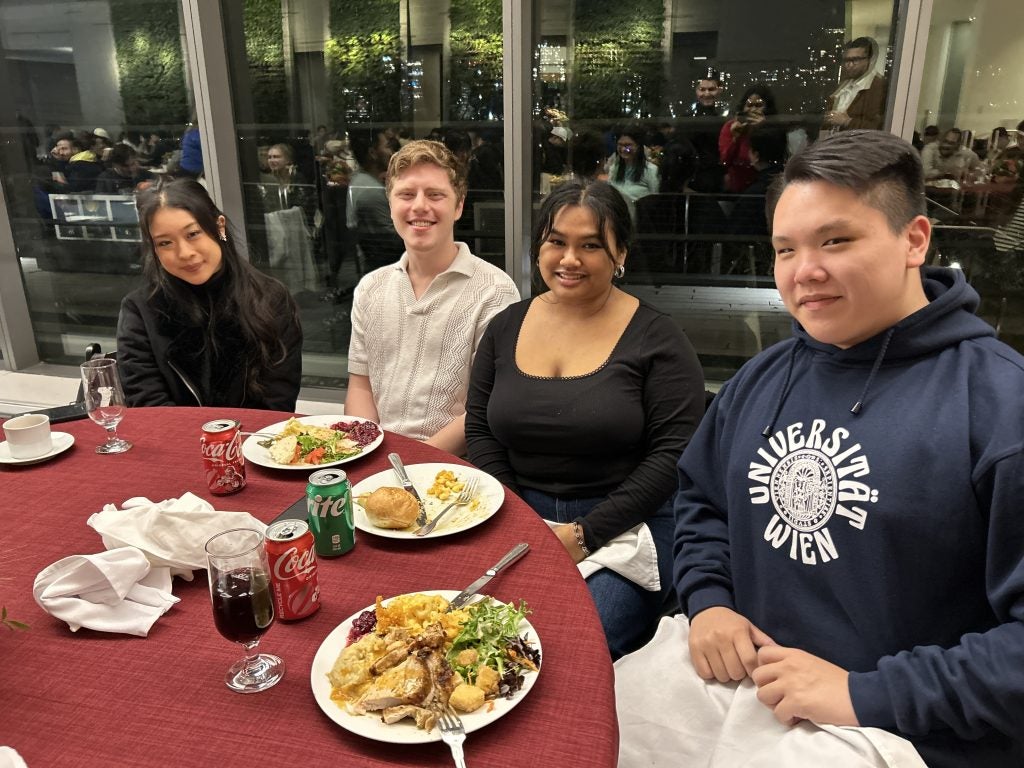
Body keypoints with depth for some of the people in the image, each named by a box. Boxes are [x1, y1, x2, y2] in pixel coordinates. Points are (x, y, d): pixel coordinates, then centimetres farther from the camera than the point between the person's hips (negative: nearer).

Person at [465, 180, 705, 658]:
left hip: (621, 529, -3)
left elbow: (672, 453, -9)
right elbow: (480, 430, 9)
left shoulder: (655, 338, -5)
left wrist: (586, 534, -14)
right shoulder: (506, 328, 9)